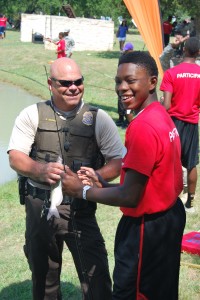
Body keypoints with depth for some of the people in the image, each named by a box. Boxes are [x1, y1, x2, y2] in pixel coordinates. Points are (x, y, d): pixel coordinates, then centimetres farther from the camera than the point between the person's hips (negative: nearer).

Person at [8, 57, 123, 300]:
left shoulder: (98, 118, -1)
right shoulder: (32, 115, 0)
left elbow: (118, 161, -1)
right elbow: (15, 159, -7)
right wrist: (41, 169, -29)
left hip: (81, 209, -1)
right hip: (39, 206, 2)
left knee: (96, 276, -7)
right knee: (42, 275, 18)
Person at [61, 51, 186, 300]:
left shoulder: (143, 127, -25)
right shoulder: (162, 116, 5)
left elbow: (129, 196, -23)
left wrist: (82, 190, -10)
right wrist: (102, 183, 5)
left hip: (147, 228, -9)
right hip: (170, 216, 10)